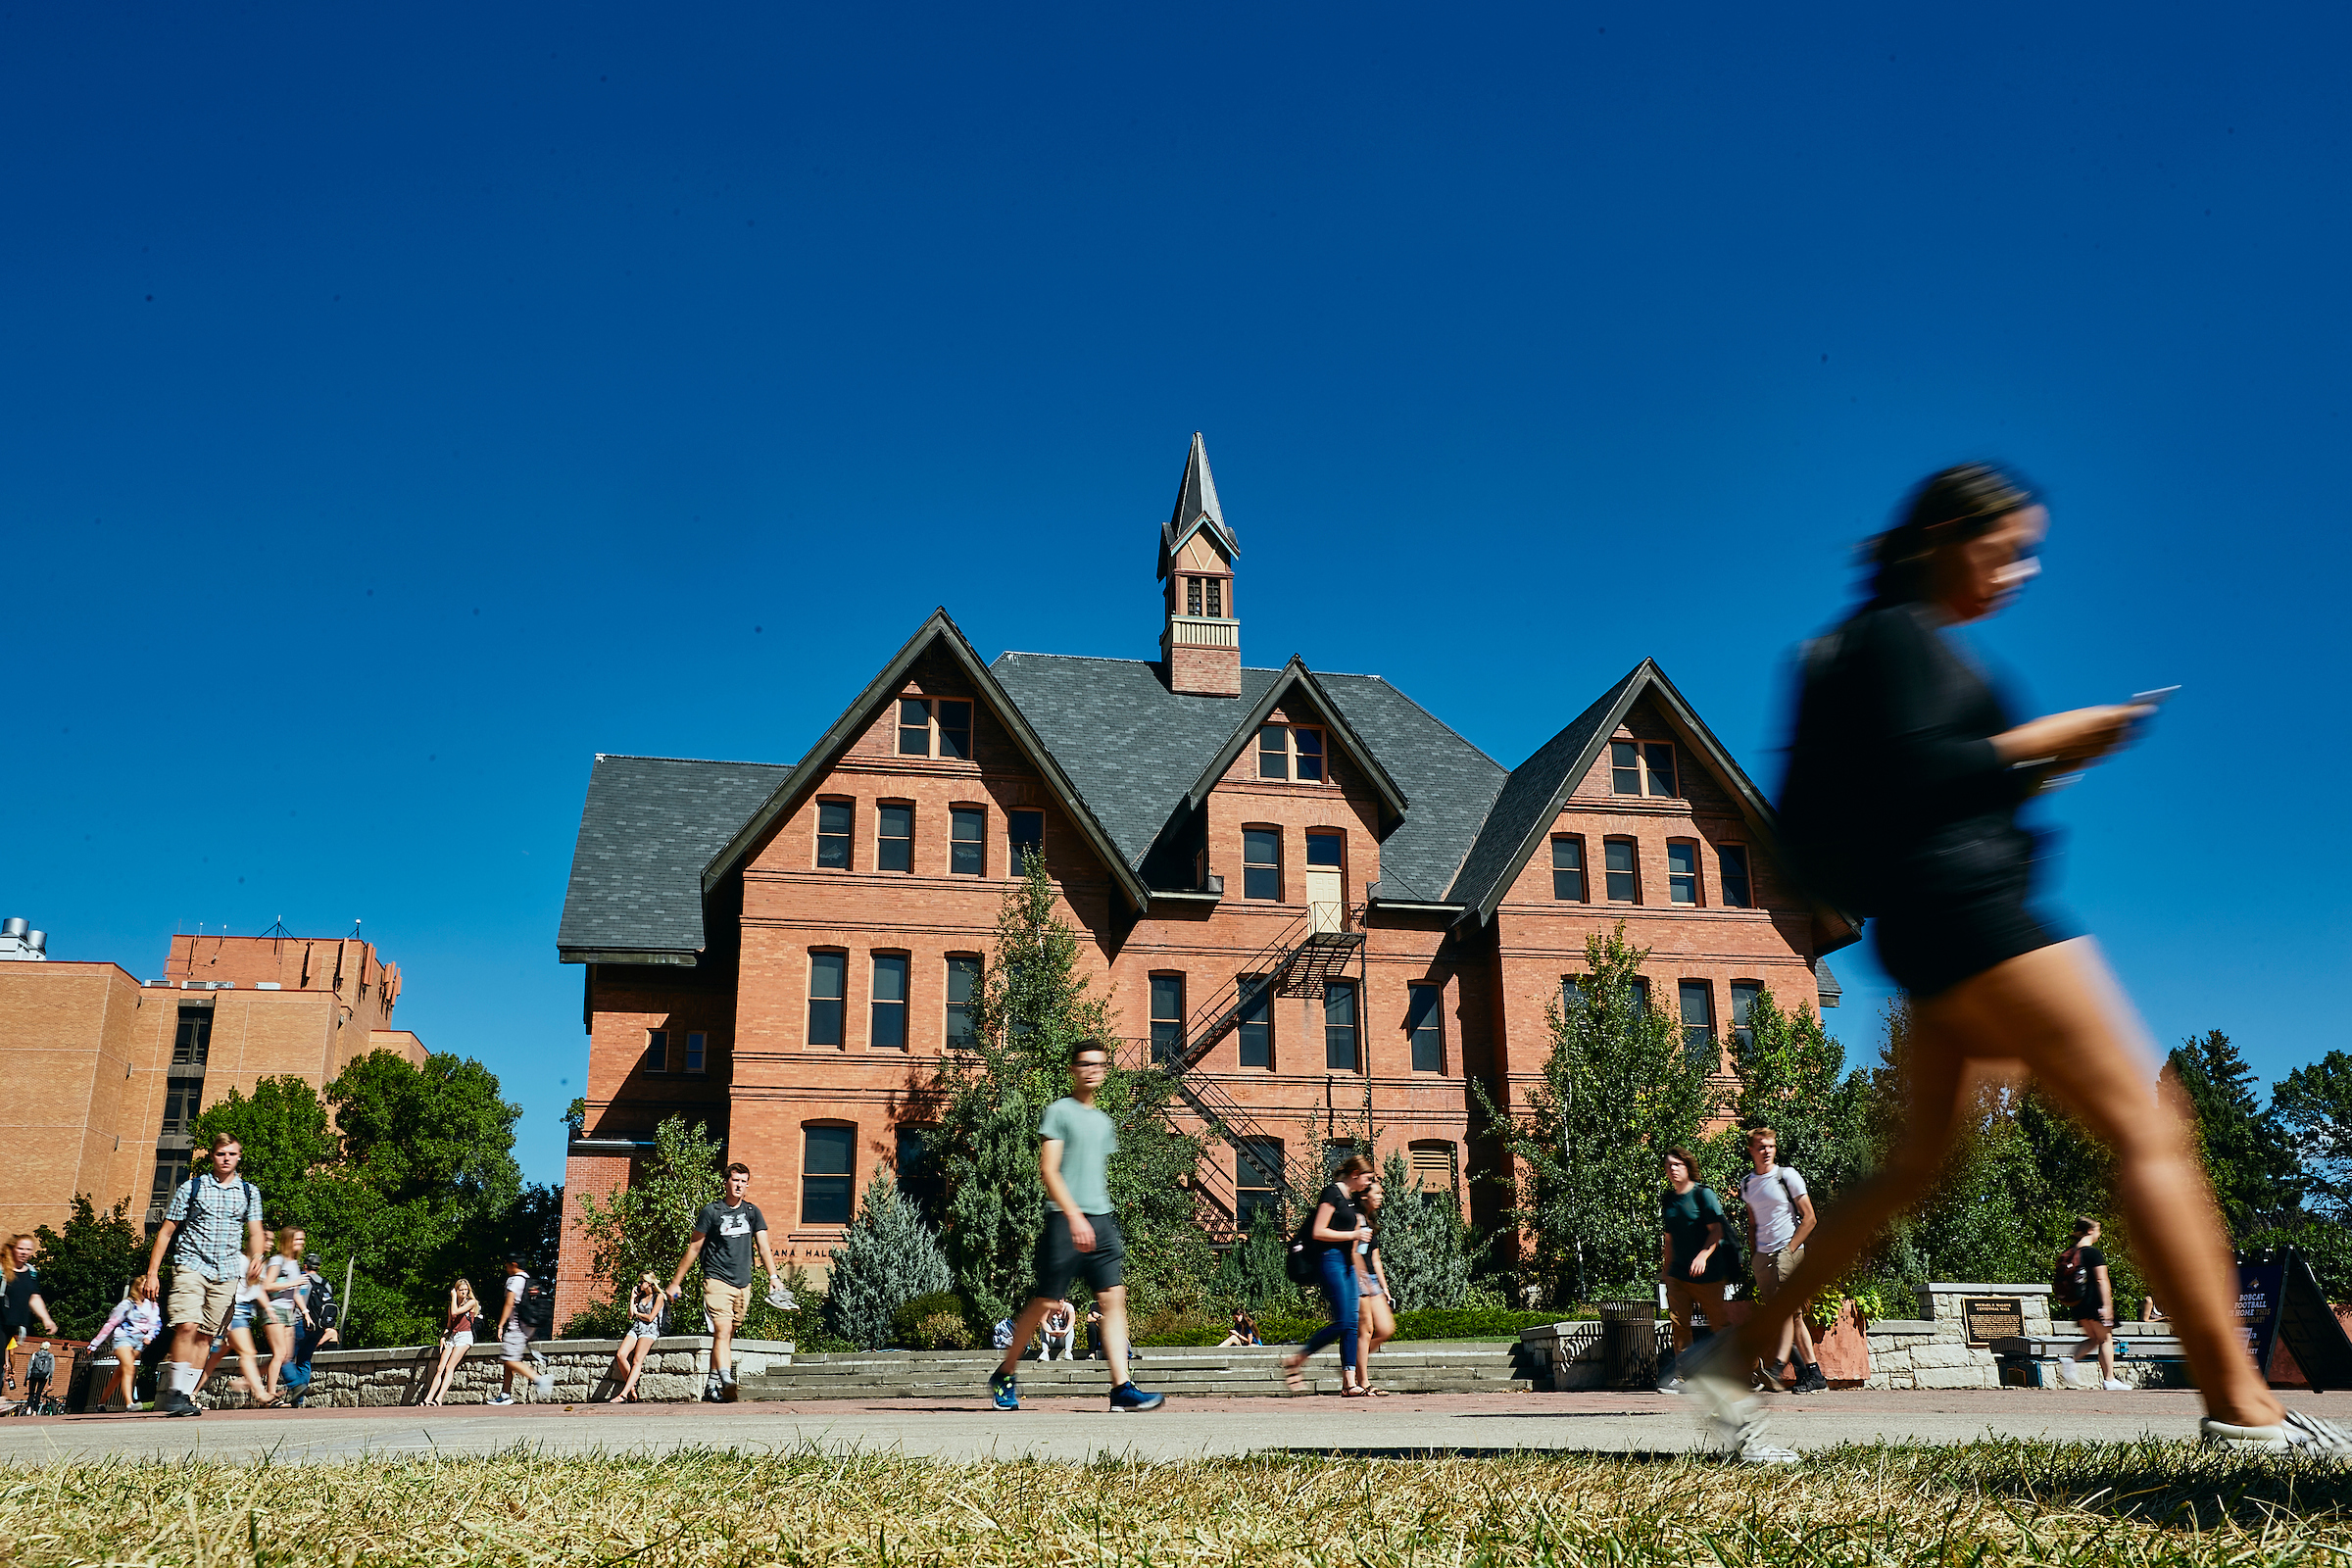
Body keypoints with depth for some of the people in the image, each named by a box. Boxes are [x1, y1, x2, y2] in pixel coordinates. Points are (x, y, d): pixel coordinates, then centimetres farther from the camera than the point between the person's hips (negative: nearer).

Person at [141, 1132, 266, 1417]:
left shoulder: (249, 1192, 11)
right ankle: (175, 1392, -12)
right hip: (191, 1265, -3)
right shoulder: (191, 1187, 4)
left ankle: (186, 1395, 10)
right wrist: (152, 1272, 0)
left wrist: (255, 1258, -15)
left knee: (205, 1335, 3)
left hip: (227, 1273, 3)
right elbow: (166, 1232, 6)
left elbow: (255, 1232, 6)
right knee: (187, 1326, -19)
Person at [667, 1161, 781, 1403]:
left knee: (727, 1337, 8)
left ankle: (711, 1387, 16)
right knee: (722, 1331, -18)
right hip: (717, 1281, -4)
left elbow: (764, 1247, 5)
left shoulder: (752, 1212, 10)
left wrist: (773, 1277, -8)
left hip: (743, 1285, 4)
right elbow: (694, 1249, 6)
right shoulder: (711, 1211, 0)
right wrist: (676, 1282, 7)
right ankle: (727, 1382, -30)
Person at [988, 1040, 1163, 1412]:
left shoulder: (1104, 1122, 19)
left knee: (1114, 1298, -5)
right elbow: (1048, 1171, -11)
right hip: (1064, 1218, -6)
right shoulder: (1059, 1112, -2)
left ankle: (1122, 1388, -9)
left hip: (1101, 1219, 6)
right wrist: (1075, 1217, -19)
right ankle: (1004, 1374, 17)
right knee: (1046, 1301, -2)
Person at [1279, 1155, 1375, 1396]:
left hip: (1346, 1262, 9)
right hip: (1330, 1259, -9)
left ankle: (1349, 1381, 3)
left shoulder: (1350, 1198, 18)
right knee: (1341, 1321, -13)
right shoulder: (1332, 1193, -10)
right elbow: (1318, 1232, -16)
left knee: (1351, 1323, 3)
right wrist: (1353, 1234, -14)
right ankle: (1295, 1360, -3)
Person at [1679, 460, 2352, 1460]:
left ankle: (1736, 1359, 12)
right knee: (2149, 1128, -10)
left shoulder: (1903, 644, 24)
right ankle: (2240, 1407, -11)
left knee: (1915, 1166, 12)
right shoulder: (1900, 634, -6)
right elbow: (1914, 777, -19)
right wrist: (2042, 741, -9)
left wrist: (2041, 768, 15)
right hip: (1963, 904, -10)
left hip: (1932, 926, 10)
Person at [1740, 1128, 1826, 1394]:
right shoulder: (1746, 1183, 13)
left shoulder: (1787, 1175, -1)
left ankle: (1776, 1367, -27)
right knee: (1791, 1314, 3)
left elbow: (1808, 1218, -3)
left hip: (1789, 1251, -5)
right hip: (1763, 1255, 5)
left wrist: (1789, 1250, -10)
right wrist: (1754, 1257, 9)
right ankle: (1813, 1374, 6)